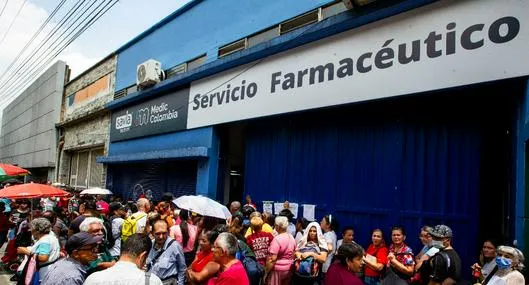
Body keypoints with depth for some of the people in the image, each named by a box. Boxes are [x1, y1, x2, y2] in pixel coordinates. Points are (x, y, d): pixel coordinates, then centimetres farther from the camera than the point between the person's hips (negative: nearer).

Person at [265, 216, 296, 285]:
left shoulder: (277, 239, -20)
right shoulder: (291, 237, 4)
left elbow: (272, 259, -23)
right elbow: (294, 254, 13)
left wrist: (266, 271, -16)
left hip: (277, 269, -7)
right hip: (288, 269, 7)